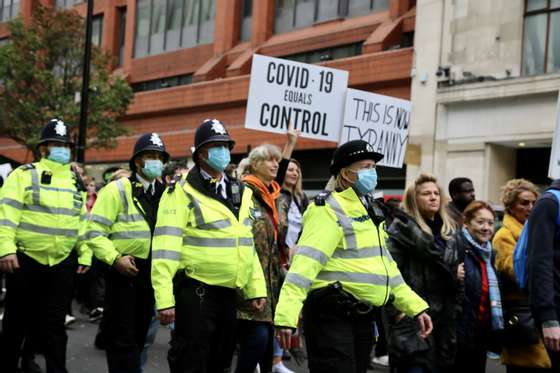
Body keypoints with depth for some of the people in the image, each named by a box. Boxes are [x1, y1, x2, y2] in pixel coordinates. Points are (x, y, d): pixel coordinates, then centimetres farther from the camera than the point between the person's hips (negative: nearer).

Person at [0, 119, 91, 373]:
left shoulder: (76, 182, 14)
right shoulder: (25, 175, -3)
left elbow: (82, 221, 17)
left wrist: (84, 255, 12)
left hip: (62, 264, 3)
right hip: (26, 260, -3)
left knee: (54, 323, 6)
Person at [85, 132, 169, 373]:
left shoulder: (165, 193, 11)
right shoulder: (117, 190, -9)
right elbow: (95, 232, -13)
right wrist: (115, 259, -24)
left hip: (152, 271, 6)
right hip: (123, 270, -6)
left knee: (139, 334, 16)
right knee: (122, 336, -4)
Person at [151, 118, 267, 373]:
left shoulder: (240, 192, 13)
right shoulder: (183, 192, -9)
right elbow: (166, 249, -14)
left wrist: (256, 288, 11)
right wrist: (164, 300, -20)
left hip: (228, 292, 7)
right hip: (195, 292, -7)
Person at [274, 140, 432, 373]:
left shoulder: (367, 212, 17)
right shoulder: (330, 210, -13)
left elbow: (384, 264, 23)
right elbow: (305, 261, -24)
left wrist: (415, 306, 18)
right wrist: (287, 314, -34)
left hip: (362, 316, 9)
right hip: (332, 315, -9)